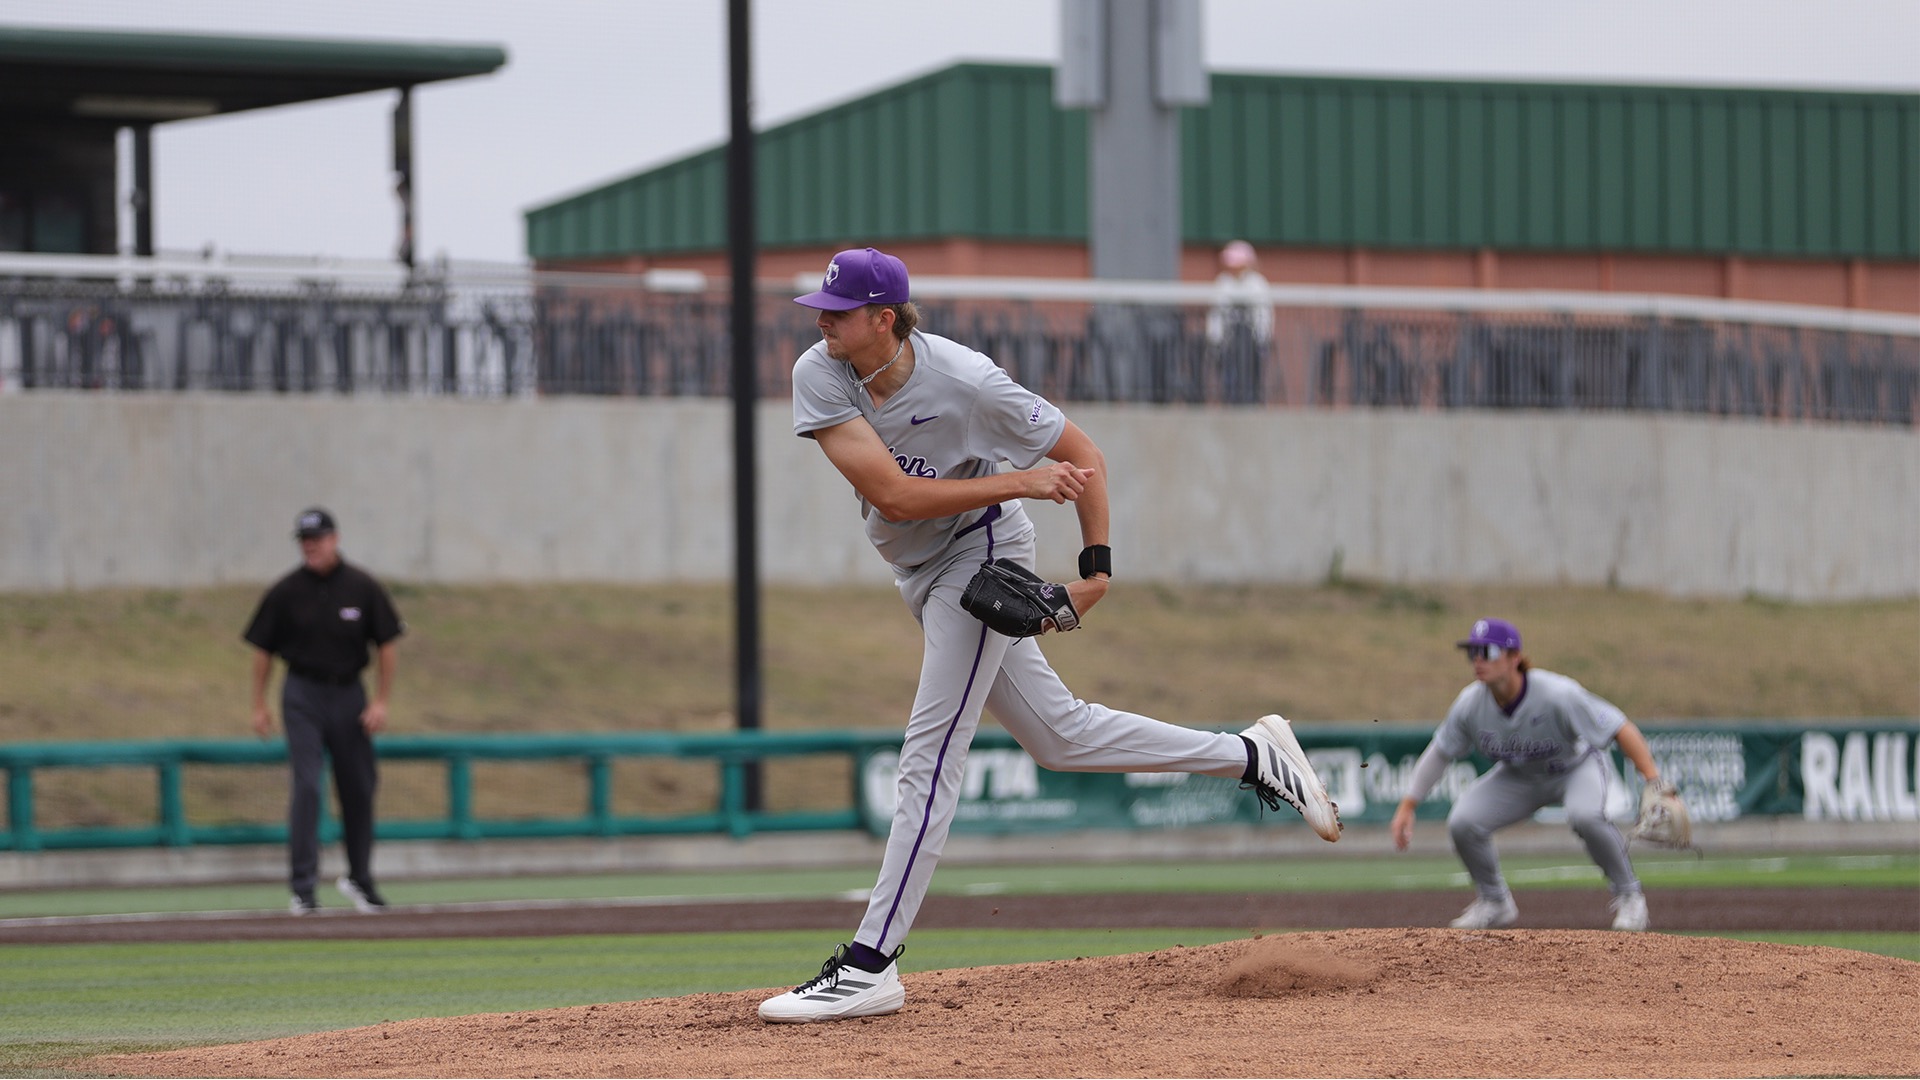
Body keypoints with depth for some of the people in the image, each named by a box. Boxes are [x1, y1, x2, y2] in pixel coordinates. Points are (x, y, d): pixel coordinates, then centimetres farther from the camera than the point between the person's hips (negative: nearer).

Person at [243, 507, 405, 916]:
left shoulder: (362, 587, -2)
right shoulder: (285, 592, -4)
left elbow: (386, 645, 3)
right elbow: (263, 650, 4)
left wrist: (381, 701, -3)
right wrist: (259, 706, 2)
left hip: (349, 694, 2)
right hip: (303, 694, -2)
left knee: (359, 788, 7)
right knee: (307, 786, -13)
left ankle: (359, 879, 24)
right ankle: (303, 887, -12)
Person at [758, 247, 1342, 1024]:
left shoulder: (965, 383, -26)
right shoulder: (820, 374, -16)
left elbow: (1080, 455, -13)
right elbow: (893, 494, -22)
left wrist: (1097, 566, -18)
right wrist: (1017, 482, -25)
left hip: (979, 560, -6)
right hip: (921, 574, 6)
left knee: (929, 756, -12)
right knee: (1058, 737, 15)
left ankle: (871, 964, -14)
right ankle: (1253, 757, 29)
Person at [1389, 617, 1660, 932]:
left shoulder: (1558, 694, -34)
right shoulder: (1470, 704, -21)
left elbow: (1621, 729, -31)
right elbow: (1439, 753, -4)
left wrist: (1653, 781, -41)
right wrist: (1407, 806, -6)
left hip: (1578, 767, -4)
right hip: (1518, 778, 4)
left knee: (1585, 815, -37)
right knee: (1462, 823, -17)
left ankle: (1628, 895, -13)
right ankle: (1494, 902, 9)